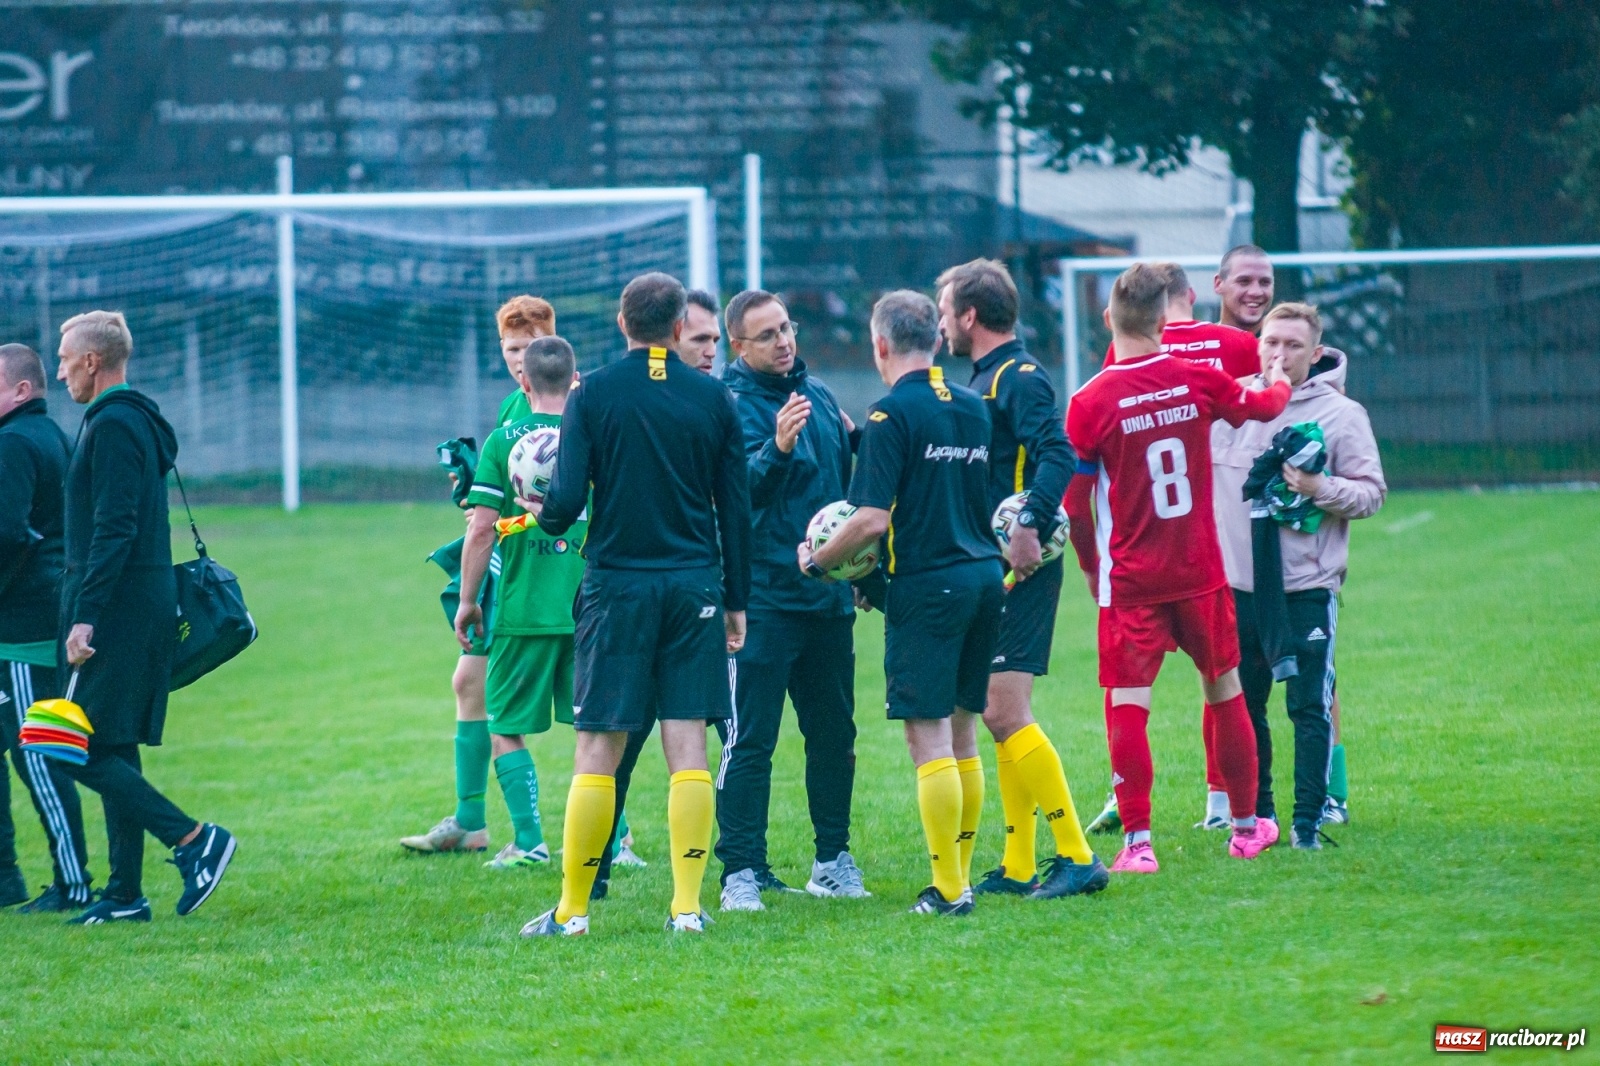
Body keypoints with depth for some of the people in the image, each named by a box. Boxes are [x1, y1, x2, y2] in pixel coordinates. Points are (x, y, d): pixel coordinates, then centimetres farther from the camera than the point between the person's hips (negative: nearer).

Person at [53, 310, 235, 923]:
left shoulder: (113, 426, -13)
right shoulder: (140, 423, 18)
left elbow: (113, 529, -21)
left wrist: (86, 616, -23)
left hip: (119, 613, -10)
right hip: (146, 610, 10)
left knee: (82, 751, -10)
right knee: (111, 752, 11)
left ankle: (193, 839, -14)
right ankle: (125, 895, 12)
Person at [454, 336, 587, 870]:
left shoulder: (502, 442, -4)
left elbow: (482, 528, -7)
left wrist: (467, 601, 2)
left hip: (523, 609, -2)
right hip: (591, 610, 2)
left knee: (506, 727, 9)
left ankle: (528, 842, 2)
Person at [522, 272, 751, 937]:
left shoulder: (593, 394, -4)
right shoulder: (713, 398, 3)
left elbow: (568, 498, -10)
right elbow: (736, 508, 6)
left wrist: (546, 519, 13)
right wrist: (735, 600, 14)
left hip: (618, 583, -2)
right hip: (695, 584, 2)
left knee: (598, 751, 1)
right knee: (688, 749, 2)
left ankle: (572, 909, 4)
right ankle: (687, 907, -2)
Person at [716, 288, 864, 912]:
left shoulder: (818, 396, 12)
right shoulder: (733, 405, -9)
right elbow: (740, 486, -26)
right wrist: (776, 447, -44)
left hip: (827, 596, 7)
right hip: (763, 597, -7)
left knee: (834, 732, 11)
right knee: (750, 738, -6)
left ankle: (834, 859, 21)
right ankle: (740, 871, -4)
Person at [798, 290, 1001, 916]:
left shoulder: (892, 414, -11)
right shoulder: (974, 409, 11)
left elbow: (873, 519, -17)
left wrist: (817, 561, -2)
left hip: (926, 584, -7)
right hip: (985, 577, 7)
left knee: (928, 736, -4)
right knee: (961, 734, 14)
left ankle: (948, 890, -5)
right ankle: (961, 875, 18)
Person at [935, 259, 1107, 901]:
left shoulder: (1018, 378, -11)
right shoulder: (984, 380, 19)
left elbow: (1057, 455, -25)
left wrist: (1031, 526, -36)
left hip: (1019, 569, -10)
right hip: (991, 573, 10)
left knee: (1005, 713, -13)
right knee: (1000, 715, 10)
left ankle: (1076, 856, -12)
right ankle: (1019, 867, 14)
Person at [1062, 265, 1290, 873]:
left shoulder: (1090, 403, -12)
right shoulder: (1197, 381, -4)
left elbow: (1073, 505, -8)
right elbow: (1263, 407, 18)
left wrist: (1091, 567, 9)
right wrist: (1279, 383, 42)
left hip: (1130, 582, -3)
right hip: (1201, 573, 3)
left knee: (1126, 707, -1)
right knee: (1225, 692, 17)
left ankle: (1137, 843, -8)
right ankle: (1247, 827, 27)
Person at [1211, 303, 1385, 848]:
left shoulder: (1341, 414, -3)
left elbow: (1372, 492, -4)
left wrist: (1321, 488, -19)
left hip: (1307, 585, -4)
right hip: (1238, 583, 4)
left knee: (1310, 707, -4)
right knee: (1243, 705, 9)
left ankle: (1309, 819, 1)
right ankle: (1255, 815, 19)